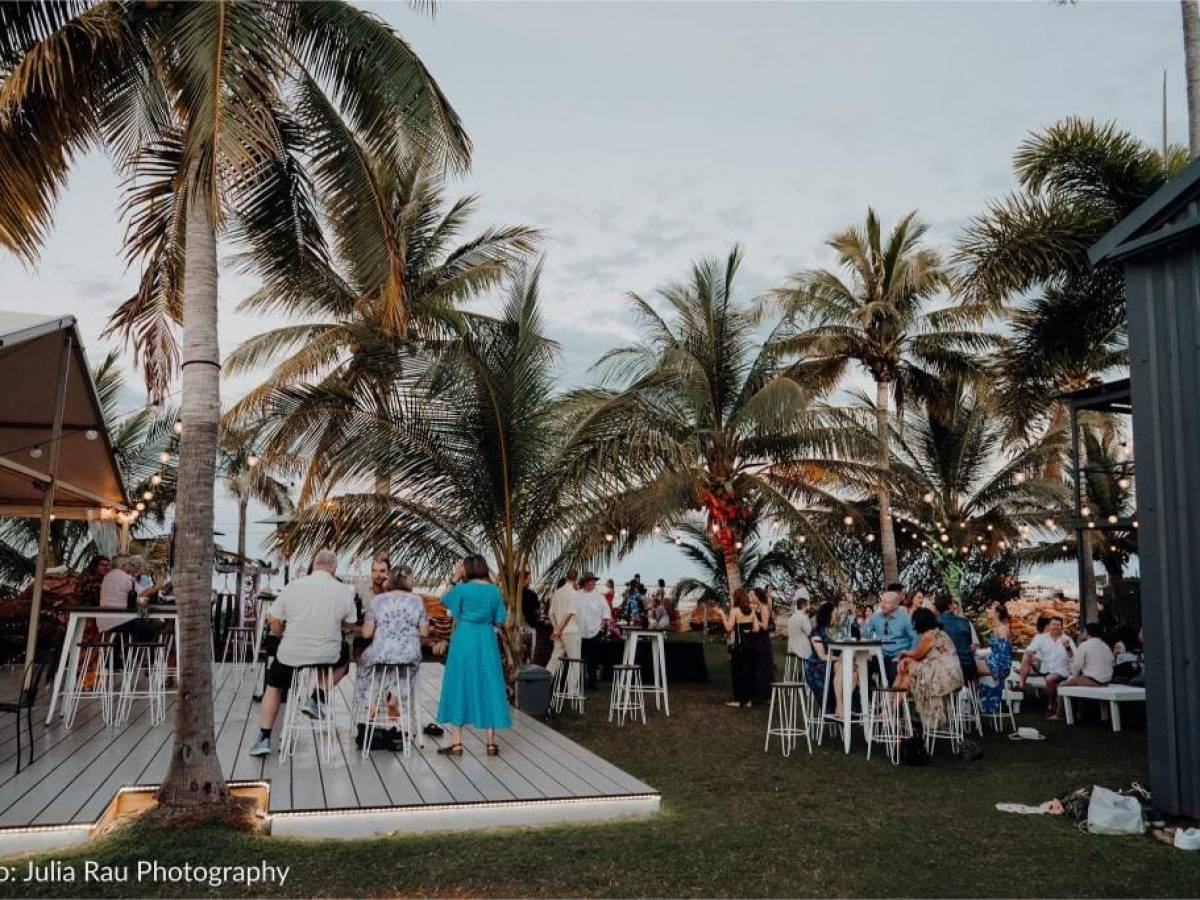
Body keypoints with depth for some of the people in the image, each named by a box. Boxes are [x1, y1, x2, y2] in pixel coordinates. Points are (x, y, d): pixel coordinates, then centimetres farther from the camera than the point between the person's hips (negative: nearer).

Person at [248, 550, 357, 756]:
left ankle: (264, 738, 19)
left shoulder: (294, 586, -6)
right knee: (344, 658, 33)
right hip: (327, 656, 0)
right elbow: (350, 623, 6)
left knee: (273, 687, 25)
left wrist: (282, 634, 17)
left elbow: (273, 620, -4)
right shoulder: (343, 591, -5)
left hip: (291, 654, 0)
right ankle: (316, 699, 18)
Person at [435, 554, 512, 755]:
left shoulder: (462, 588, -8)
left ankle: (456, 743, 8)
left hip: (464, 640, -2)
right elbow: (500, 620, 2)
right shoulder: (494, 590, 0)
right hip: (487, 642, 2)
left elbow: (445, 600, 11)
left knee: (459, 686, 6)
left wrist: (455, 579, 12)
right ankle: (491, 742, 10)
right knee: (488, 687, 8)